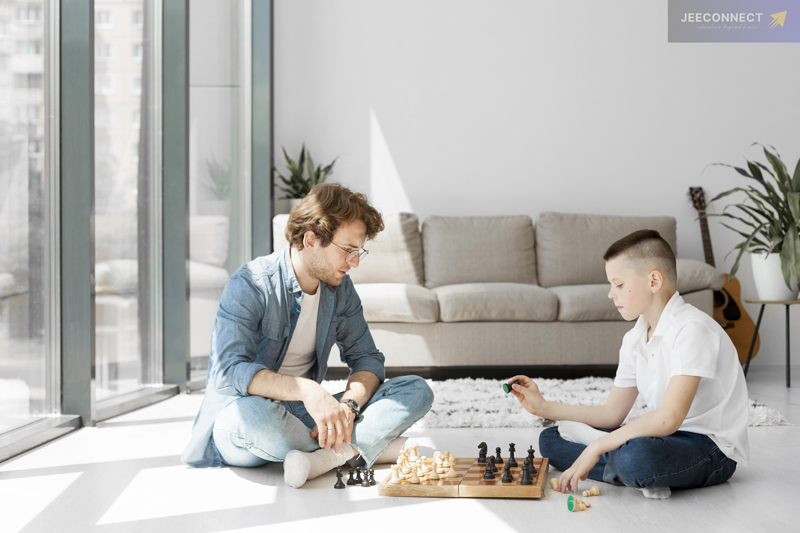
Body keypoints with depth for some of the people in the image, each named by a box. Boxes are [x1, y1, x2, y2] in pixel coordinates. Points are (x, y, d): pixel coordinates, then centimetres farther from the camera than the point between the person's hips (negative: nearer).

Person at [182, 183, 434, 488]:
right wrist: (306, 389, -43)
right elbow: (229, 372, -29)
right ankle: (355, 450, -18)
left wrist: (348, 405, -18)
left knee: (416, 391, -9)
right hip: (237, 428, -5)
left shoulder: (340, 288, 3)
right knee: (250, 411, -43)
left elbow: (367, 358, 4)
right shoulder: (250, 285, -17)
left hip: (303, 415, 6)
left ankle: (321, 458, -28)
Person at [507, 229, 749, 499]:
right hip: (668, 436, 10)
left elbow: (668, 419, -29)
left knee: (637, 455, -43)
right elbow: (612, 413, 13)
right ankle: (639, 476, -13)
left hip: (713, 449, -9)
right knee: (551, 440, 4)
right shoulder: (635, 339, 8)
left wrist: (597, 448, -25)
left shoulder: (691, 329, -21)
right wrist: (544, 407, 6)